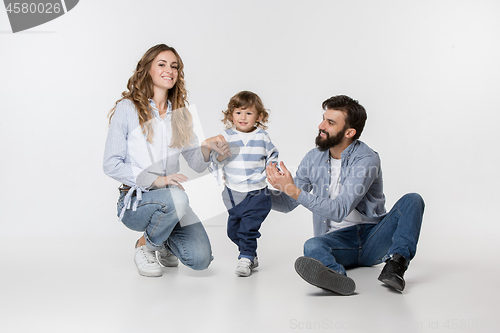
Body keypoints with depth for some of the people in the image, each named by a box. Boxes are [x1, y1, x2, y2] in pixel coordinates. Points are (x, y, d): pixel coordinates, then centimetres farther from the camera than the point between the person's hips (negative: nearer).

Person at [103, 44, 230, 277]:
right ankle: (145, 246, -5)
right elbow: (111, 165, -9)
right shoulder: (127, 109, -4)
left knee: (200, 259, -18)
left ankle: (166, 242, 19)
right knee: (175, 198, -37)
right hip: (135, 200, -4)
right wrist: (156, 180, -20)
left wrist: (207, 147, -15)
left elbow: (197, 164, 9)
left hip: (173, 200, 4)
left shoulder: (181, 115, 12)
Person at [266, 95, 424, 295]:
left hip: (373, 240, -2)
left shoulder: (367, 160, -14)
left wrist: (293, 190, -28)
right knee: (312, 246, -32)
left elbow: (339, 210, -24)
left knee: (412, 200, -24)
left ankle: (395, 265, -41)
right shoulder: (313, 159, 4)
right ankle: (336, 276, -63)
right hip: (338, 239, 2)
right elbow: (287, 204, 13)